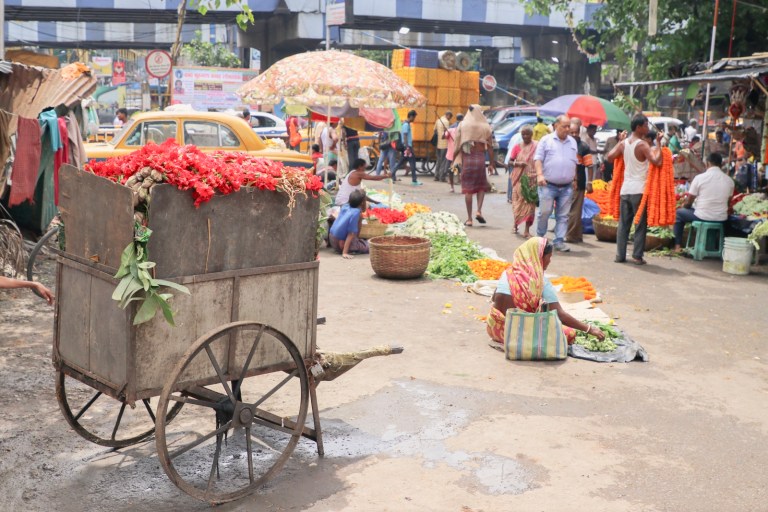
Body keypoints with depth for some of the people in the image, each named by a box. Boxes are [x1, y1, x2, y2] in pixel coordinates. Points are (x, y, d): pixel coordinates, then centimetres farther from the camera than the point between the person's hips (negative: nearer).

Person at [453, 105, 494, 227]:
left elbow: (457, 145, -2)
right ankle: (479, 211, -2)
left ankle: (469, 218, 4)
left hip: (466, 158, 0)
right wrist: (491, 163, 8)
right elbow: (490, 147, 1)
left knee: (468, 189, 4)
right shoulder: (485, 127, 1)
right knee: (481, 186, 17)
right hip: (480, 157, 0)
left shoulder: (462, 125, 2)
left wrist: (454, 160, 5)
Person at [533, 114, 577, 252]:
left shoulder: (573, 142, 14)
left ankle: (559, 241, 8)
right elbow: (538, 159, -4)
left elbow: (575, 162, 20)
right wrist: (539, 175, -17)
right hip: (548, 185, -4)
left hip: (566, 187, 4)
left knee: (563, 216, 3)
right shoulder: (546, 140, 0)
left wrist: (575, 179, 15)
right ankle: (540, 238, 13)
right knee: (544, 212, -5)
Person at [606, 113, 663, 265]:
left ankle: (620, 255, 11)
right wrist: (658, 143, -14)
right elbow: (656, 161, -22)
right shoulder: (642, 144, -13)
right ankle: (637, 256, 2)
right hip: (639, 189, -6)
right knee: (640, 224, 2)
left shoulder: (623, 143, 5)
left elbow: (610, 157, 12)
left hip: (625, 188, 6)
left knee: (623, 223, 11)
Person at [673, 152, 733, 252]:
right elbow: (728, 201, 12)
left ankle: (678, 246, 18)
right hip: (721, 219, 4)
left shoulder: (700, 178, -9)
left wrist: (684, 205, 20)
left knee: (678, 213, 22)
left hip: (702, 217, -4)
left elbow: (688, 202, -3)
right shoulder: (729, 180, 0)